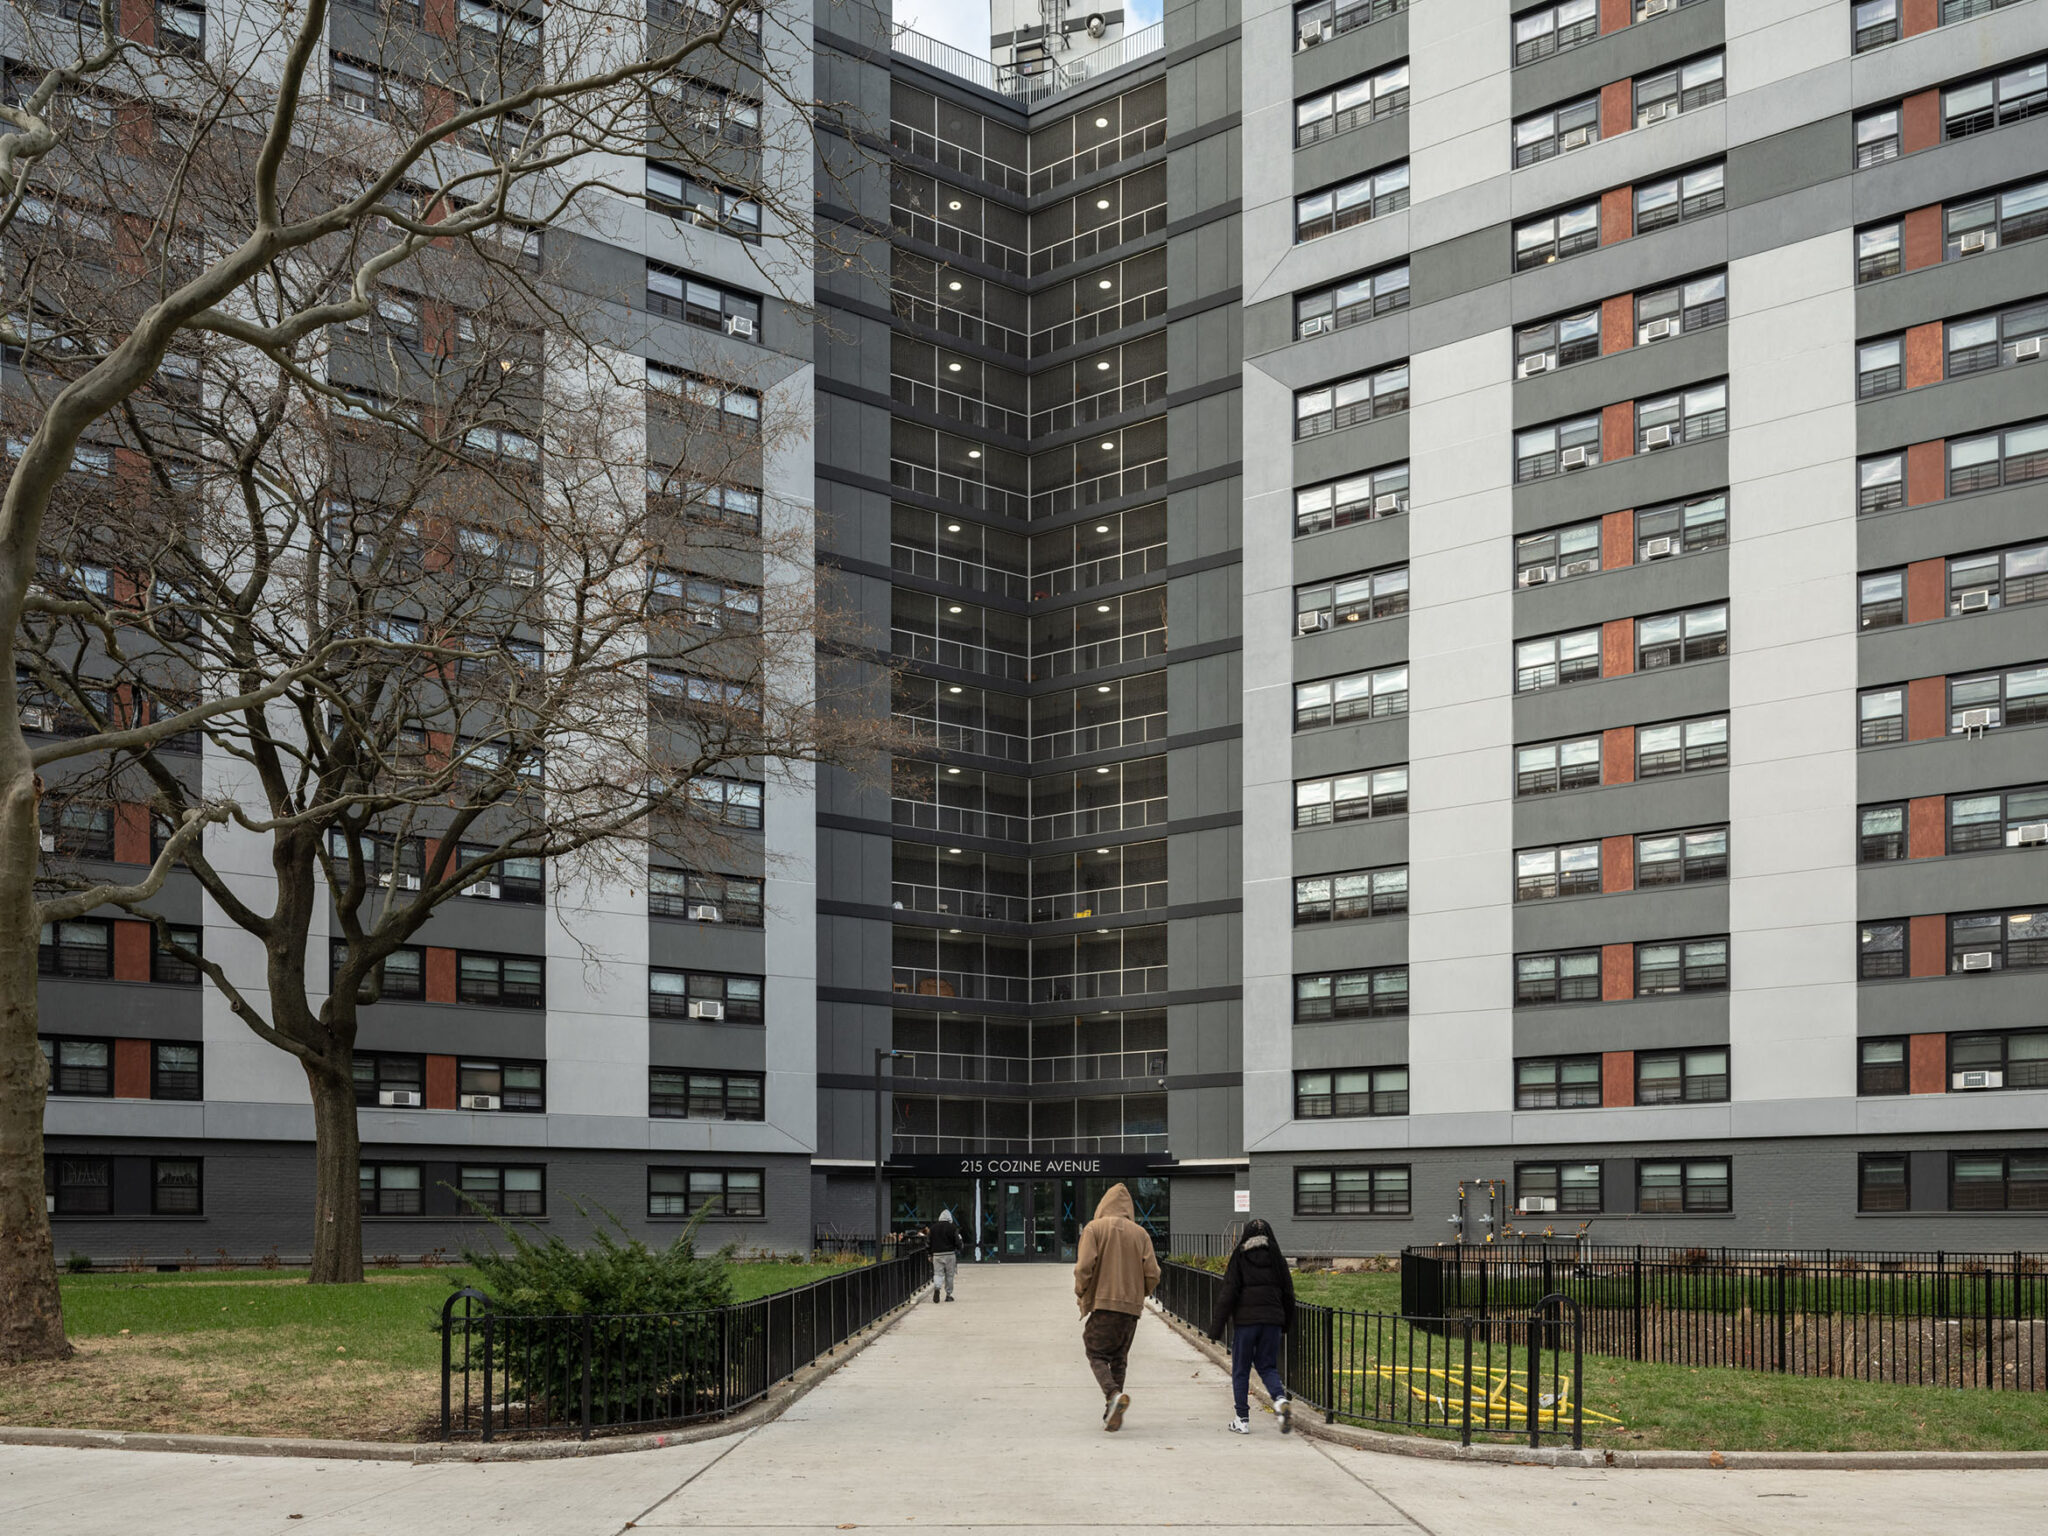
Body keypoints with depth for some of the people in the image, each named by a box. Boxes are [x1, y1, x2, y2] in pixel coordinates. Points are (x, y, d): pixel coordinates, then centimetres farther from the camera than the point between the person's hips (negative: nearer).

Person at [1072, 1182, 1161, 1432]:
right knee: (1118, 1358, 13)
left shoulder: (1094, 1229, -2)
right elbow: (1152, 1273, 2)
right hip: (1131, 1306, 3)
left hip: (1102, 1302, -3)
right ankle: (1112, 1415, 10)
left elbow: (1084, 1266, -12)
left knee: (1097, 1354, 4)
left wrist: (1080, 1294, 4)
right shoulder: (1140, 1234, 7)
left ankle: (1114, 1394, -22)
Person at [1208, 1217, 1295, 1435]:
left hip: (1245, 1319, -3)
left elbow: (1228, 1294, -8)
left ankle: (1243, 1420, 9)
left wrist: (1217, 1327, -6)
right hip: (1272, 1319, 3)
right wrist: (1286, 1324, 21)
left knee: (1240, 1371, 8)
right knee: (1267, 1366, 13)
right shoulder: (1277, 1258, 6)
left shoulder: (1239, 1258, -3)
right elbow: (1288, 1293, 9)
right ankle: (1281, 1399, -15)